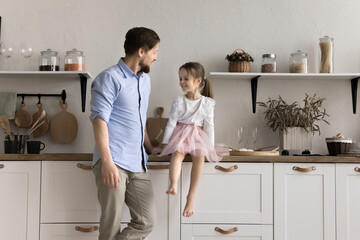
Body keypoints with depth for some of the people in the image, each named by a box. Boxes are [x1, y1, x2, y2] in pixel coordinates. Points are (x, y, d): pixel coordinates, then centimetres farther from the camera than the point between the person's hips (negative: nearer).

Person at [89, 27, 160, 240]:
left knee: (147, 222, 0)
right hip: (114, 163, -7)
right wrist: (107, 161, -21)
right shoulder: (110, 78, -4)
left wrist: (151, 150, 33)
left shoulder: (145, 79, 21)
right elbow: (99, 119, -13)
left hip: (138, 165, 7)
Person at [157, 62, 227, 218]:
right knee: (177, 153, -33)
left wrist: (211, 147, 3)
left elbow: (209, 126, 6)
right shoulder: (179, 102, 4)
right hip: (180, 135, 0)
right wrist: (165, 142, 1)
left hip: (197, 136, 0)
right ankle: (173, 185, -54)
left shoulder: (207, 103, 4)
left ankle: (191, 197, -32)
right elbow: (171, 123, 4)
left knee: (200, 156, -30)